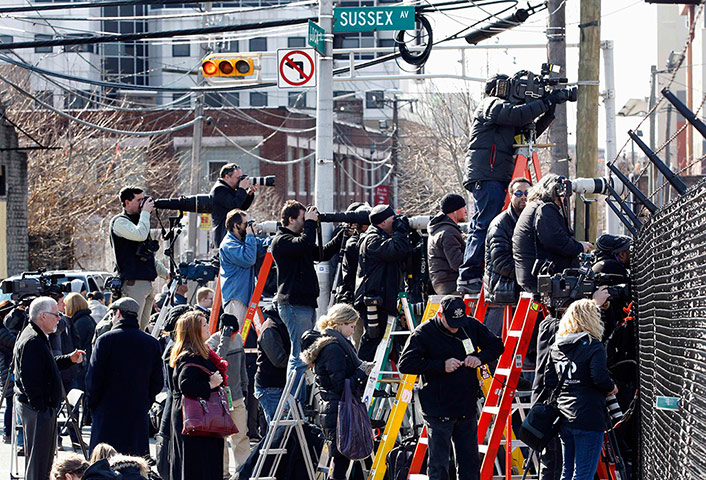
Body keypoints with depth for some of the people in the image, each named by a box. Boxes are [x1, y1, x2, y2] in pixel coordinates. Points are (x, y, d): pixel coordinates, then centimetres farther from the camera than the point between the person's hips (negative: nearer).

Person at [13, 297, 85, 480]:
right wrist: (40, 406, -23)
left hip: (42, 407, 11)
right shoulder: (32, 341, -20)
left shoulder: (38, 337, 15)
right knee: (38, 456, -7)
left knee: (47, 452, 19)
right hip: (37, 408, -11)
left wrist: (69, 359, 16)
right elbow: (29, 379, -24)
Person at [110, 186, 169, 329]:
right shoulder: (119, 222, -5)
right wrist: (145, 212, -12)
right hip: (133, 283, -9)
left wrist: (164, 272, 23)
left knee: (143, 327, 7)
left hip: (146, 283, 9)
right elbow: (140, 235, -24)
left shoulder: (137, 221, 23)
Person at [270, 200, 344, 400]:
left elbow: (322, 253, 25)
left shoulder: (296, 239, 21)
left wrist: (343, 234, 19)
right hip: (294, 304, -10)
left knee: (300, 354, 12)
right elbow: (304, 245, -27)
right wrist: (310, 223, -14)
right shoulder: (282, 240, -9)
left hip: (306, 303, 10)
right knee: (300, 355, -12)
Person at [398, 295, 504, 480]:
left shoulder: (471, 326, 5)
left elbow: (496, 345, 15)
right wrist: (442, 365, -21)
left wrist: (480, 358, -6)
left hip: (467, 409, 5)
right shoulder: (423, 333, -9)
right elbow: (405, 364, -16)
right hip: (438, 412, -5)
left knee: (470, 464, 12)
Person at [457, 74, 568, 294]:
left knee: (480, 228, 7)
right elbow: (517, 114, -19)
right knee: (485, 226, -15)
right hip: (487, 176, -10)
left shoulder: (499, 108, 28)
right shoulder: (491, 105, 0)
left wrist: (549, 110, 13)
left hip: (497, 177, 10)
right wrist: (547, 101, -13)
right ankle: (469, 277, -20)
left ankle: (468, 278, 6)